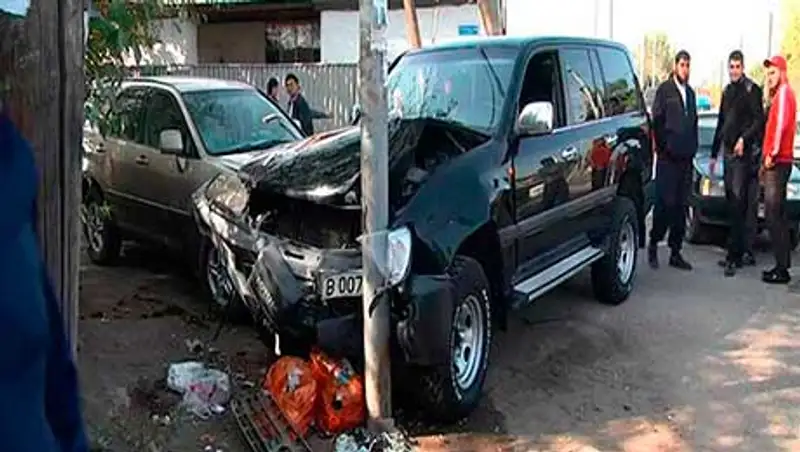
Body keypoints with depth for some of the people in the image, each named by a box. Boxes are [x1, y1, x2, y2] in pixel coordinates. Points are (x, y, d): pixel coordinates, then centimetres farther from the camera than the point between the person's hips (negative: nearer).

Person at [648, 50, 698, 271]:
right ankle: (653, 244, 8)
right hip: (668, 158, -6)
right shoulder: (664, 89, -2)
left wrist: (693, 149, 10)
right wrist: (663, 147, -8)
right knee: (665, 202, -7)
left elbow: (694, 123, 20)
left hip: (686, 158, 6)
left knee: (681, 205, 6)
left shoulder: (690, 92, 17)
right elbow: (657, 121, -7)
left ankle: (676, 252, 11)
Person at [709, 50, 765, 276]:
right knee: (733, 203, 8)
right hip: (728, 153, 8)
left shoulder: (752, 90, -4)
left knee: (739, 204, -10)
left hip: (743, 153, -8)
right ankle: (744, 253, 14)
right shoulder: (727, 91, 19)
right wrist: (714, 154, 22)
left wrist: (744, 139, -25)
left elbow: (759, 120, -12)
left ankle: (734, 256, -11)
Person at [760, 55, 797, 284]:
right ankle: (782, 265, 16)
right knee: (777, 216, 12)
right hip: (775, 163, 10)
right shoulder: (778, 95, 22)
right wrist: (766, 161, 20)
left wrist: (772, 154, -19)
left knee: (773, 216, -11)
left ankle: (782, 269, -10)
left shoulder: (784, 93, -8)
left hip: (777, 162, -10)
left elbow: (781, 125, -20)